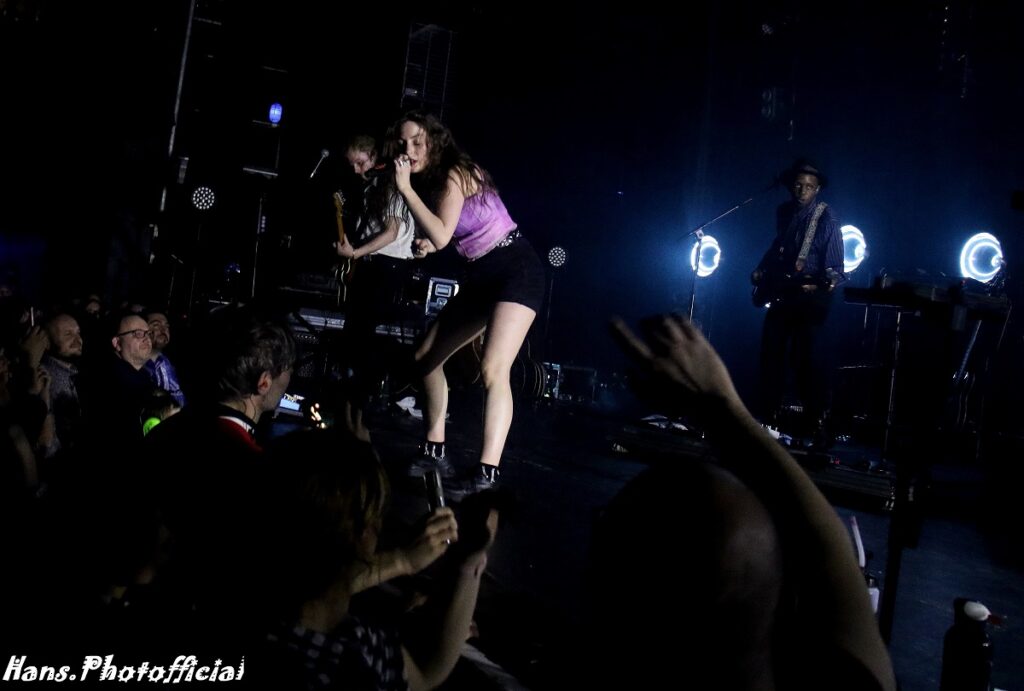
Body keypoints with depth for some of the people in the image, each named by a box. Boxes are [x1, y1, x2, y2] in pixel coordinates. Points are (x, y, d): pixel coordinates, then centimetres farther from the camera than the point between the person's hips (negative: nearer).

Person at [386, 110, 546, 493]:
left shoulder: (456, 172, -13)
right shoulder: (428, 183, 10)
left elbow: (442, 235, -24)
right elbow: (438, 238, 19)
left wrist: (405, 188, -19)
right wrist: (427, 246, -3)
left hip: (516, 270, -9)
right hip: (481, 277, 10)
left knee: (493, 368, -26)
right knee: (426, 357, 13)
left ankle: (487, 475, -29)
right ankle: (435, 453, 22)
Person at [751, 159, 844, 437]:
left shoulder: (826, 217, -10)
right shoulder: (783, 211, 8)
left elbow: (834, 263, -14)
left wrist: (828, 282, -32)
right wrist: (761, 270, 12)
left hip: (811, 295, -6)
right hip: (781, 291, 6)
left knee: (804, 352, -14)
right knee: (771, 349, 6)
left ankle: (816, 416, -6)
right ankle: (768, 412, 17)